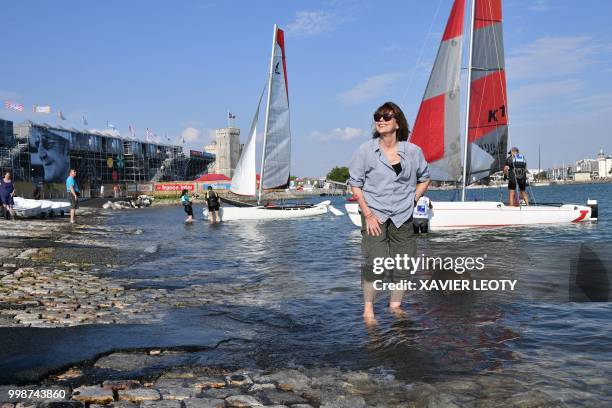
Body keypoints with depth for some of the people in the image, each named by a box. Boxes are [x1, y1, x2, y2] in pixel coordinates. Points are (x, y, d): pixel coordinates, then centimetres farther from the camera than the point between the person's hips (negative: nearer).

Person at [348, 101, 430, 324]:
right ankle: (368, 309, 0)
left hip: (402, 216, 3)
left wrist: (412, 200, 6)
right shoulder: (366, 150, -5)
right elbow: (355, 183, -2)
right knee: (374, 261, -14)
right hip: (375, 215, -3)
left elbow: (424, 178, 18)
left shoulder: (413, 151, 2)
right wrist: (368, 214, -9)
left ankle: (395, 304, 27)